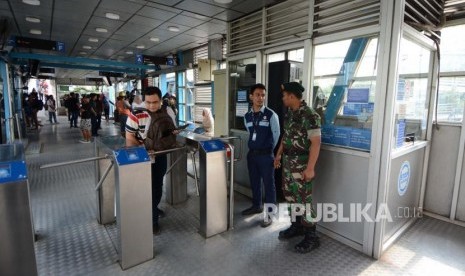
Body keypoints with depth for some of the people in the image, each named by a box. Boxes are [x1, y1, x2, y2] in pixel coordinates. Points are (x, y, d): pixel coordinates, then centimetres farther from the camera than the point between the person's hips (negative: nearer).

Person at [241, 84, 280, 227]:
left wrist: (268, 149, 6)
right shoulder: (247, 116, 5)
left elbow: (276, 135, -2)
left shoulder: (271, 115, -10)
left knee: (268, 184, 4)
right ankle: (256, 206, 38)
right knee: (254, 182, 18)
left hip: (266, 155, -5)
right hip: (251, 154, 5)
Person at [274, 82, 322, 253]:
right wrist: (279, 154, 19)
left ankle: (311, 237, 15)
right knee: (289, 195, 16)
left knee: (303, 200, -1)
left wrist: (310, 168, -24)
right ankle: (296, 226, 34)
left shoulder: (309, 115, -18)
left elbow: (316, 143, -21)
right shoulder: (289, 113, 9)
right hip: (288, 161, 9)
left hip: (301, 163, -9)